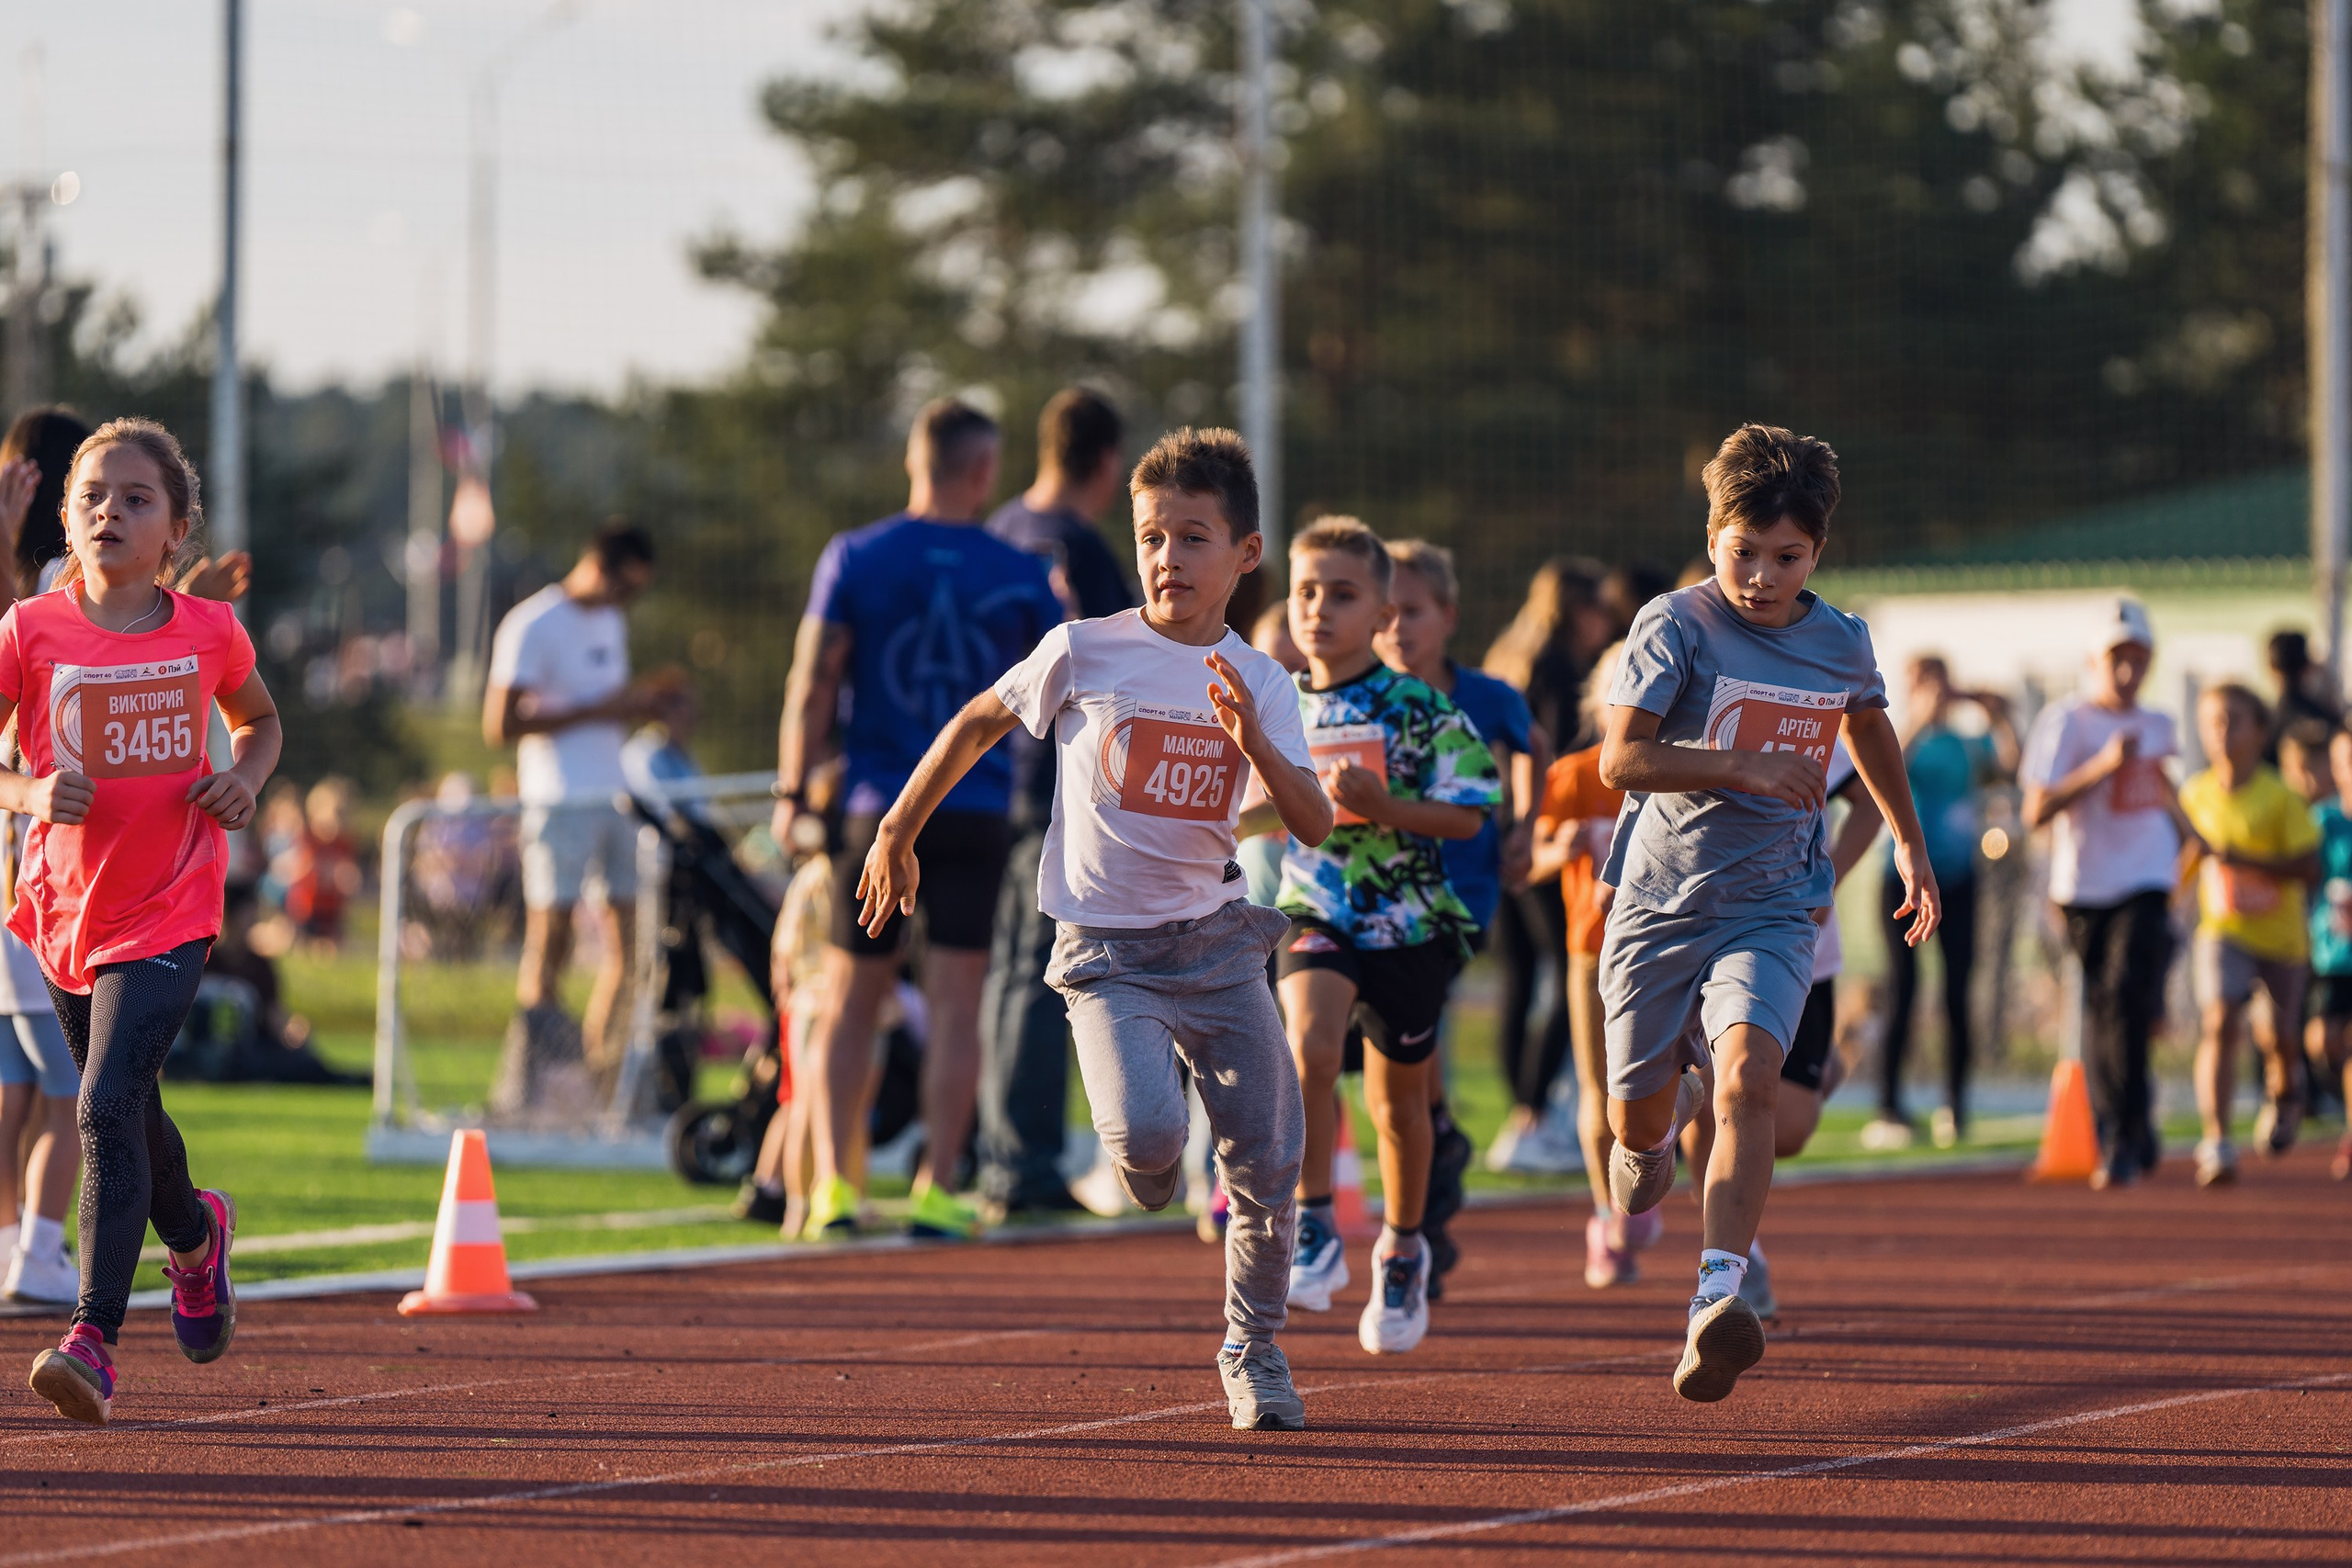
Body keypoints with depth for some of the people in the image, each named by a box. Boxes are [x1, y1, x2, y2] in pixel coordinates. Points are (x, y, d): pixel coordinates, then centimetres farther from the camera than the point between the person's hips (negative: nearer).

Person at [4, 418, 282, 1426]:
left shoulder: (208, 634, -4)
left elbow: (257, 718, 17)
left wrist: (246, 778, -4)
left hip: (168, 915, -2)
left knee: (108, 1105, -19)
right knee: (129, 1116, 19)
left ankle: (94, 1340, -19)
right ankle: (195, 1237, 52)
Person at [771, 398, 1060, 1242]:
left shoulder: (854, 557, -1)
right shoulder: (1021, 573, 0)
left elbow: (813, 683, -4)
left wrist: (792, 792, 1)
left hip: (877, 805, 0)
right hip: (977, 809, 0)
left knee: (850, 1002, 8)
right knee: (956, 1007, 1)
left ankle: (831, 1184, -1)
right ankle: (937, 1191, -3)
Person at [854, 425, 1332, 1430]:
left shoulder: (1260, 686, 3)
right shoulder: (1087, 652, -4)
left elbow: (1314, 827, -5)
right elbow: (980, 722, 11)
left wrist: (1256, 744, -23)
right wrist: (898, 832, 15)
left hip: (1217, 941, 3)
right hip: (1106, 949, -3)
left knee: (1268, 1166, 1)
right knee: (1146, 1135, -25)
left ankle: (1252, 1349, 25)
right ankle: (1147, 1179, 14)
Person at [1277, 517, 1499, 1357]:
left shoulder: (1422, 710, -7)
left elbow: (1467, 814, -8)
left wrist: (1384, 807, -22)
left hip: (1408, 921, 0)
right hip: (1312, 912, 0)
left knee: (1400, 1097, 14)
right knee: (1310, 1042, -28)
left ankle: (1403, 1250, 36)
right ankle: (1313, 1225, -19)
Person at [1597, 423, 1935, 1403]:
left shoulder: (1841, 643, 3)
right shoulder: (1677, 626, -8)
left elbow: (1868, 724, 26)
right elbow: (1620, 758, -17)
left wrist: (1910, 842, 33)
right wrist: (1743, 768, -26)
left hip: (1771, 909, 1)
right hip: (1661, 900, -1)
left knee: (1748, 1078, -24)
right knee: (1641, 1110, 9)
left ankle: (1719, 1299, -35)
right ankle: (1652, 1140, 50)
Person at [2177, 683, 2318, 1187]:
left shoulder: (2281, 798, -14)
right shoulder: (2196, 795, -2)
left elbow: (2310, 869, -20)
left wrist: (2237, 858, -27)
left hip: (2281, 935, -1)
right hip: (2222, 932, 1)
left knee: (2278, 1038, 12)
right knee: (2220, 1023, -21)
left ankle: (2285, 1092, 49)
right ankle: (2216, 1142, -25)